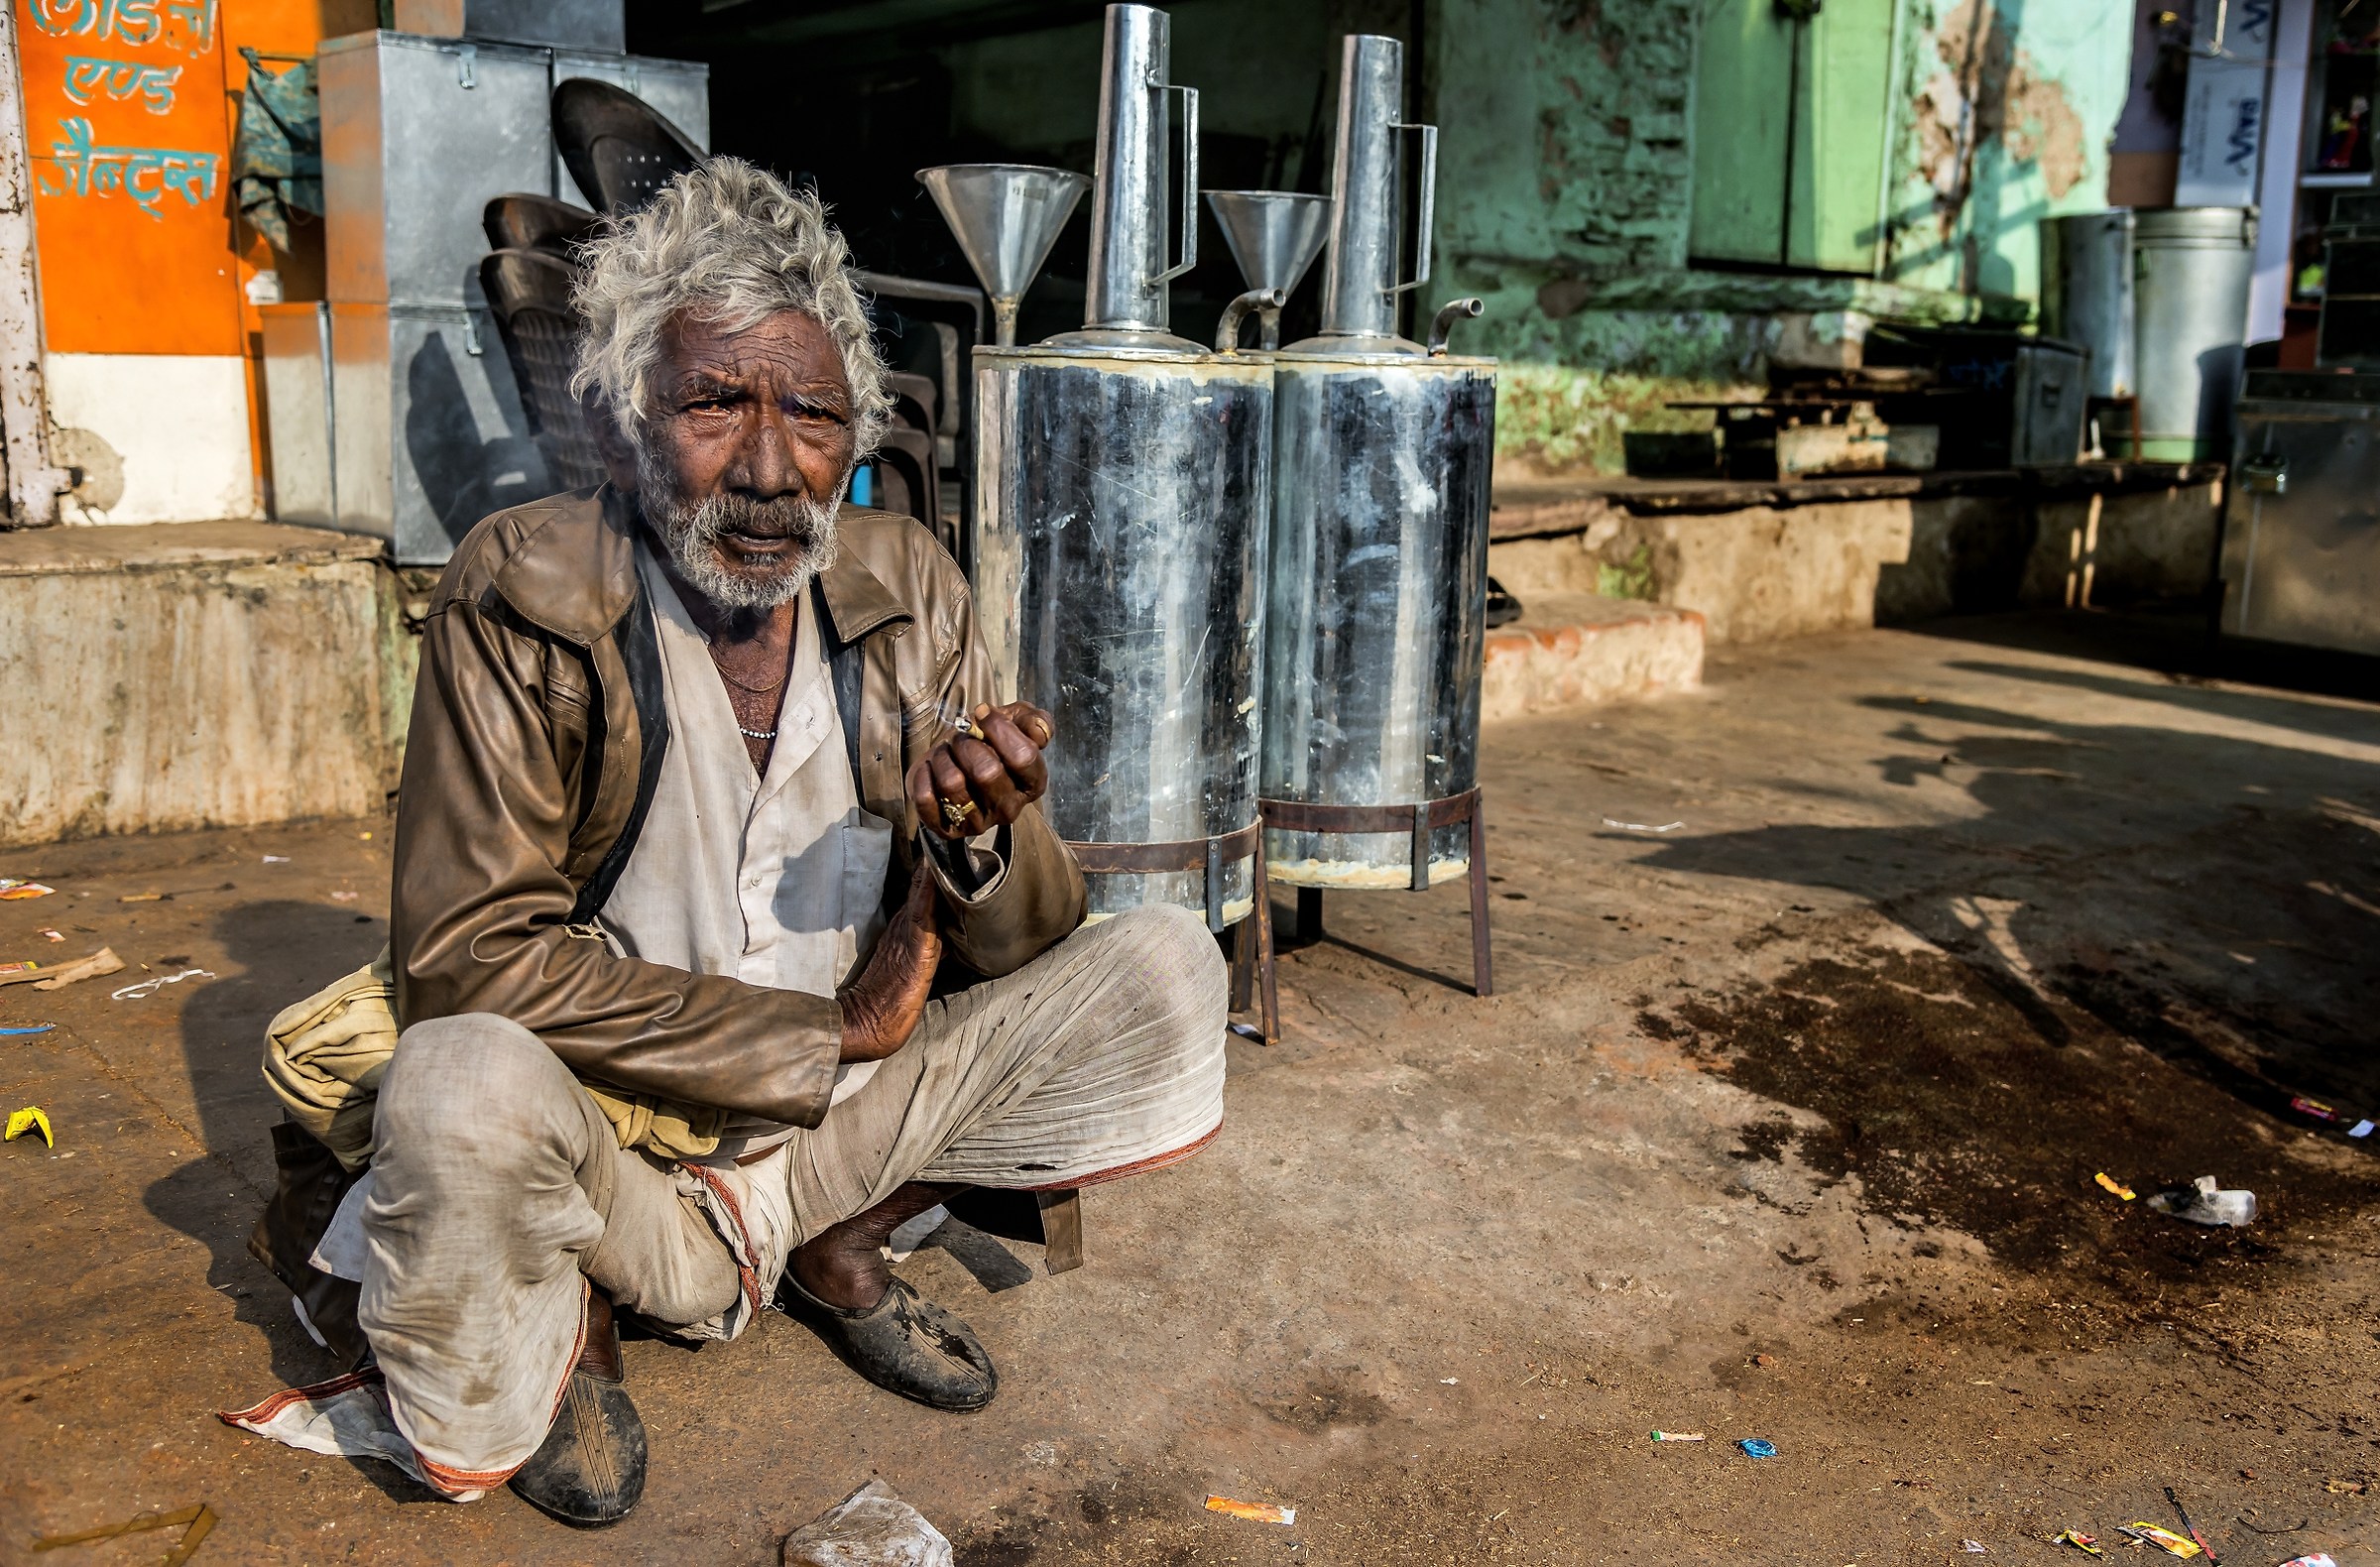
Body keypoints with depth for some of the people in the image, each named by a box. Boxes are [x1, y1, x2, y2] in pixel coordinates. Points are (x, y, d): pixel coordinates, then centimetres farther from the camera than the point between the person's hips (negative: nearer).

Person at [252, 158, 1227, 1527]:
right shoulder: (524, 597, -16)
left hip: (841, 1114, 4)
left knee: (1170, 966, -9)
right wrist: (826, 1033, -19)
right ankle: (562, 1328, 0)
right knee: (463, 1089, -37)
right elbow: (466, 952, -21)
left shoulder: (906, 588, -5)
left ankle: (840, 1245, 7)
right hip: (607, 1137, -4)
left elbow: (1021, 949, 0)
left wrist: (981, 842, -27)